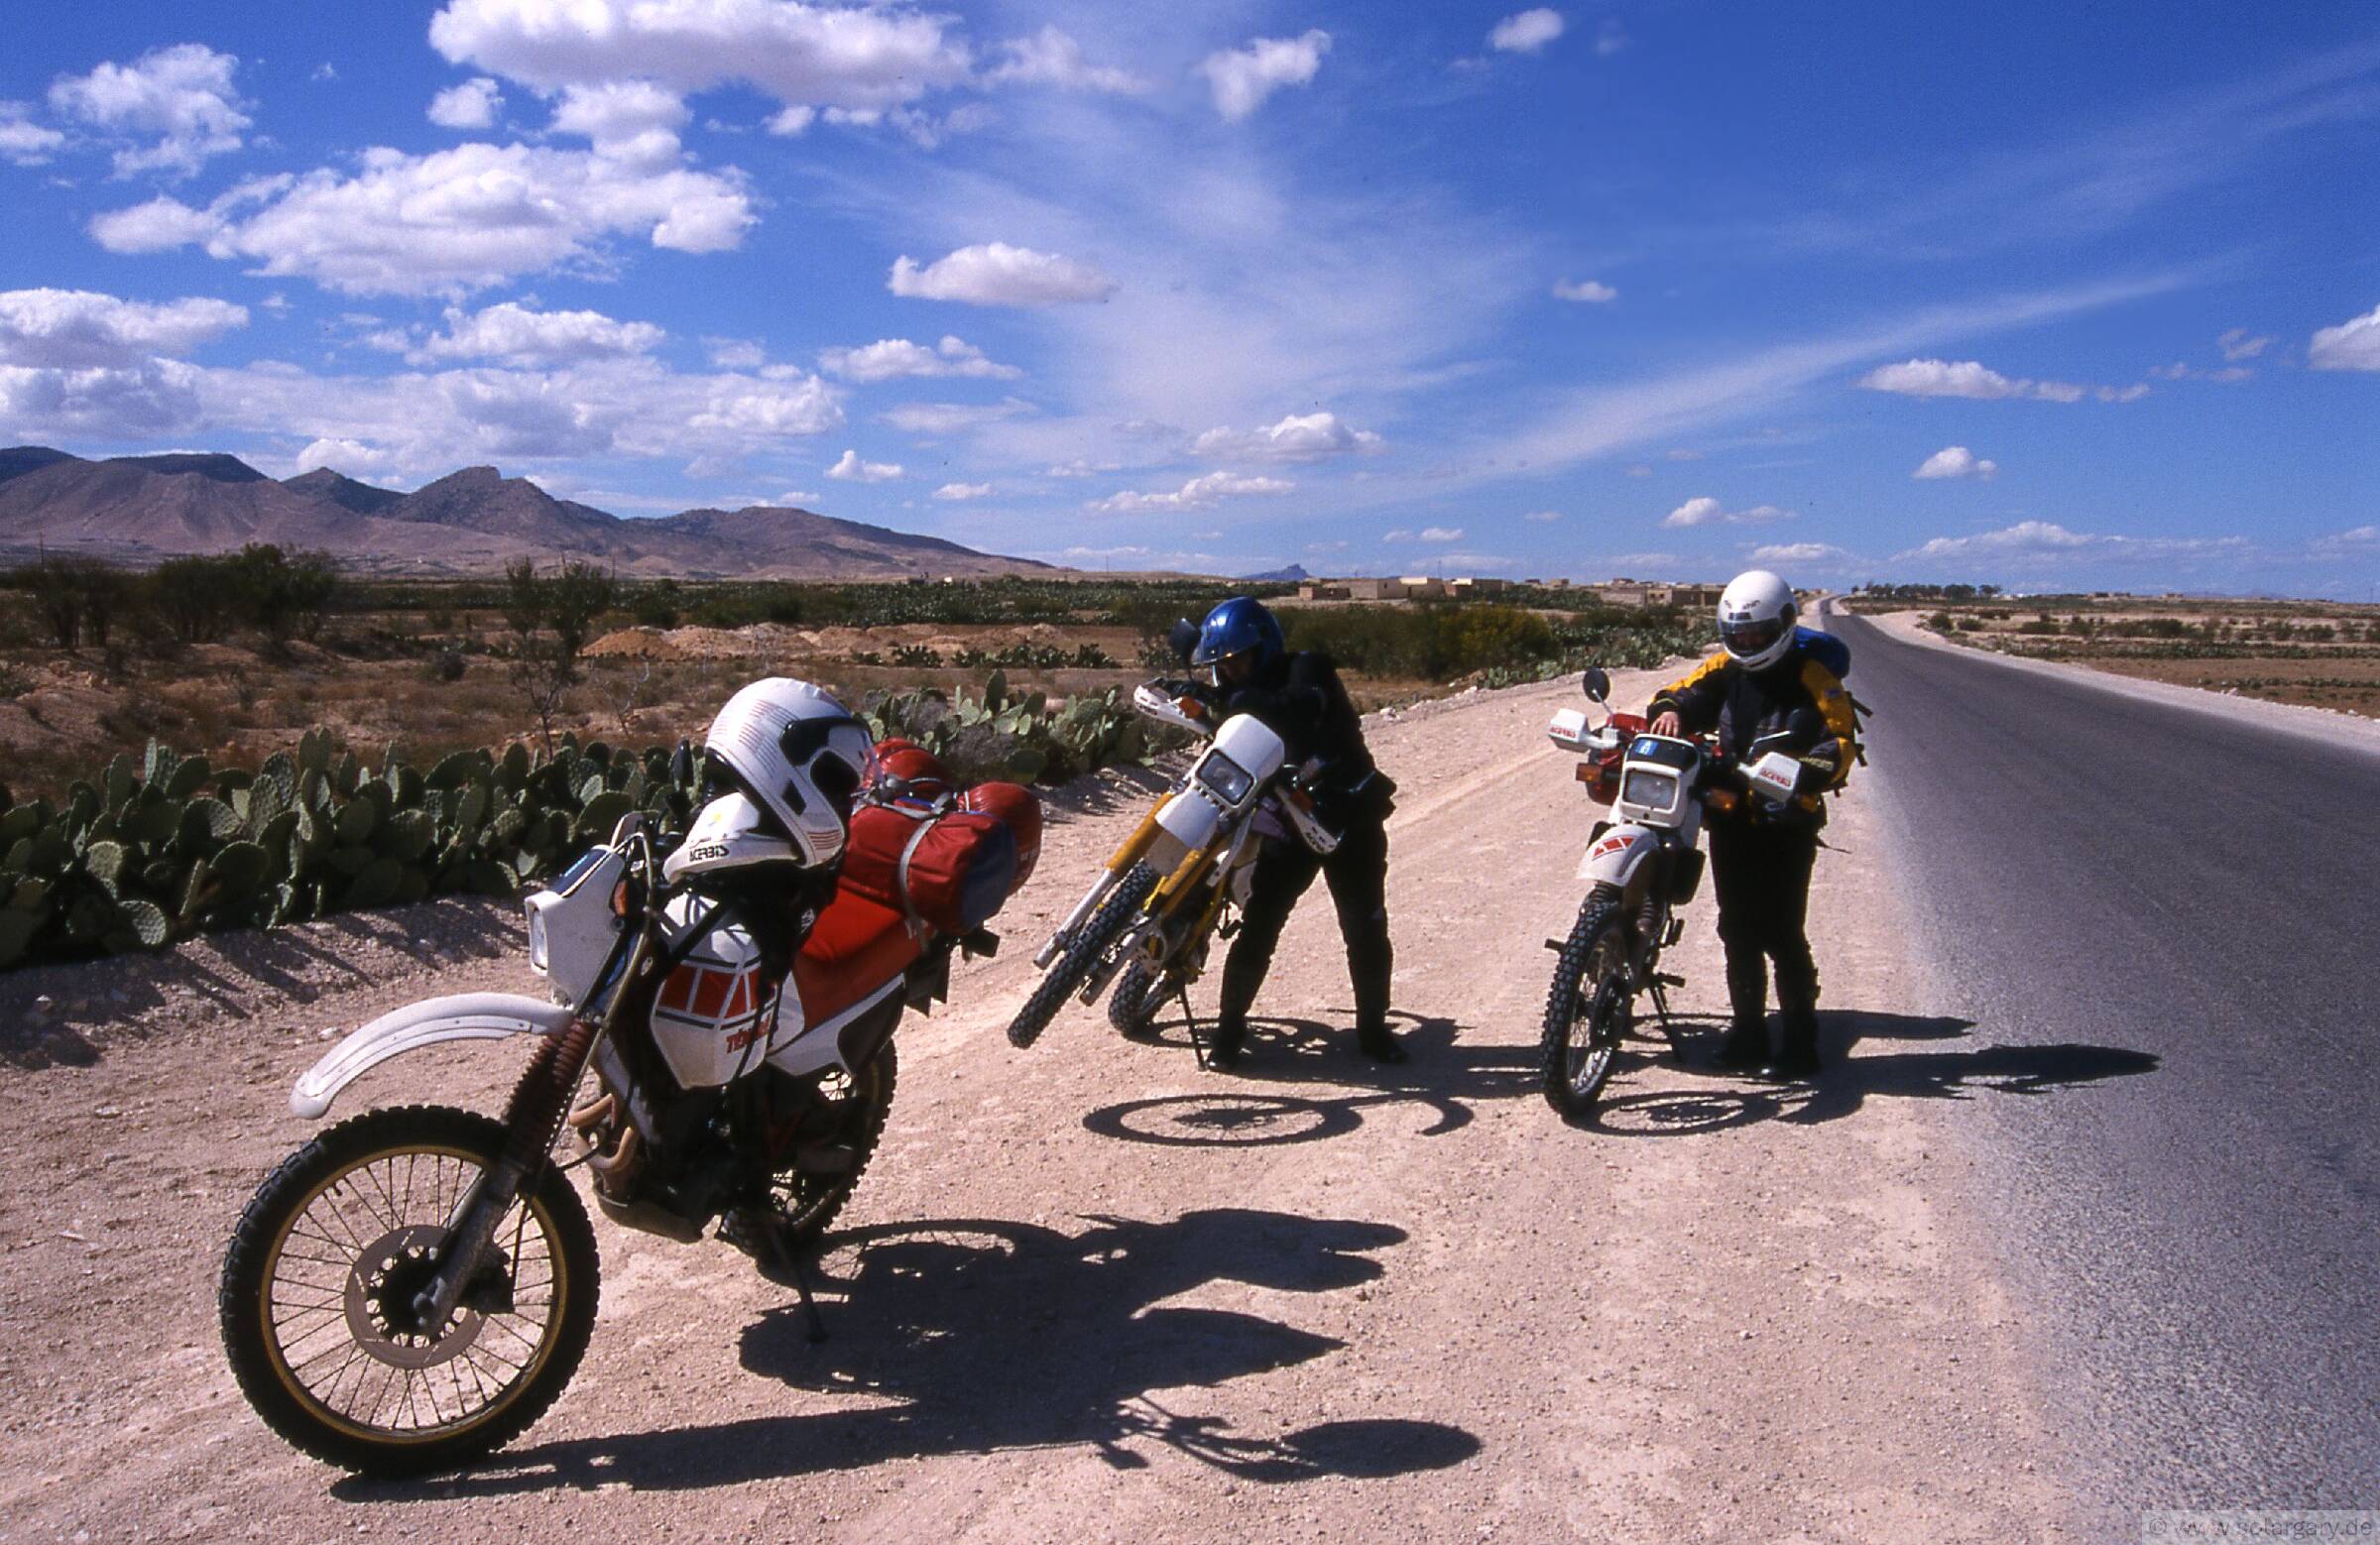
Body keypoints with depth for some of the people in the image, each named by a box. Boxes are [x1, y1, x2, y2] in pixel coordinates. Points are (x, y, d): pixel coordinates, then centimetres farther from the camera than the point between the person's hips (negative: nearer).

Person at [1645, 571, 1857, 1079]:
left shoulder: (1814, 676, -7)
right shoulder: (1727, 666, 8)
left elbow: (1841, 741, -14)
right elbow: (1685, 691, 2)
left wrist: (1807, 773, -33)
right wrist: (1669, 712, -22)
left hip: (1787, 820, -5)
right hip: (1730, 815, 6)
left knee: (1782, 933, -8)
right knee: (1737, 929, 12)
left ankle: (1800, 1042, 2)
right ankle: (1747, 1030, 24)